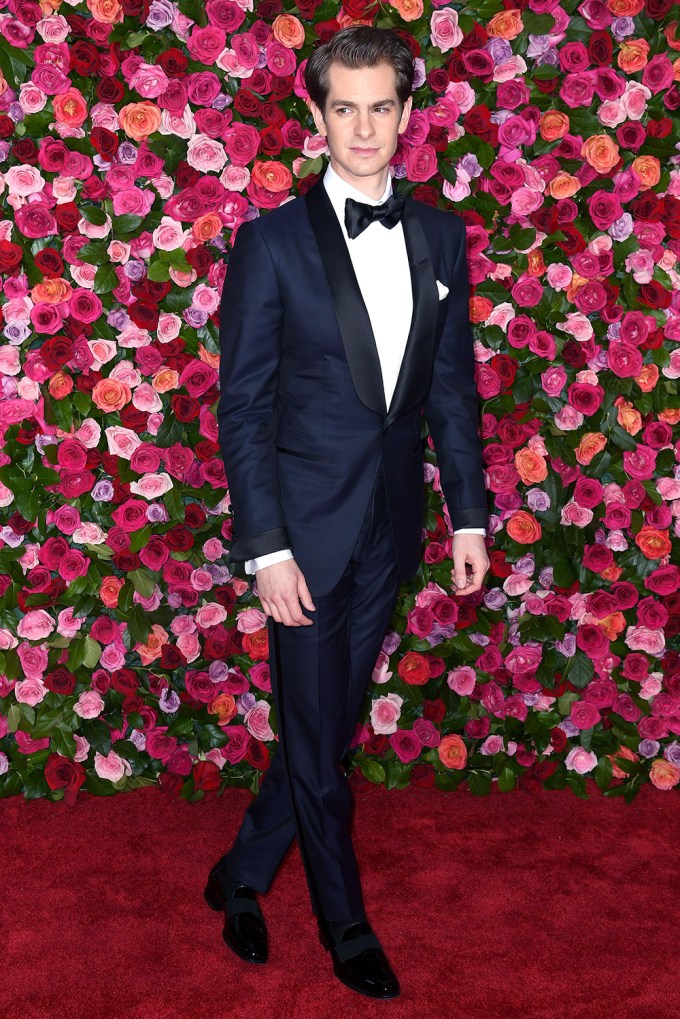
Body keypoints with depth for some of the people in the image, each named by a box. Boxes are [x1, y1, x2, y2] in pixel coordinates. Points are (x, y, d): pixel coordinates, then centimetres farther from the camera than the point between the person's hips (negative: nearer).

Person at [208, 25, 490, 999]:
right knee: (317, 741, 5)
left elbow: (453, 384, 10)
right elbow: (242, 405, -9)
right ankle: (347, 929, 26)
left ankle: (242, 876, 36)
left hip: (391, 525, 4)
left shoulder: (439, 235, 5)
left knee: (329, 725, 14)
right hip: (307, 524, -4)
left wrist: (470, 513, 6)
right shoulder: (272, 241, -8)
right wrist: (266, 547, -14)